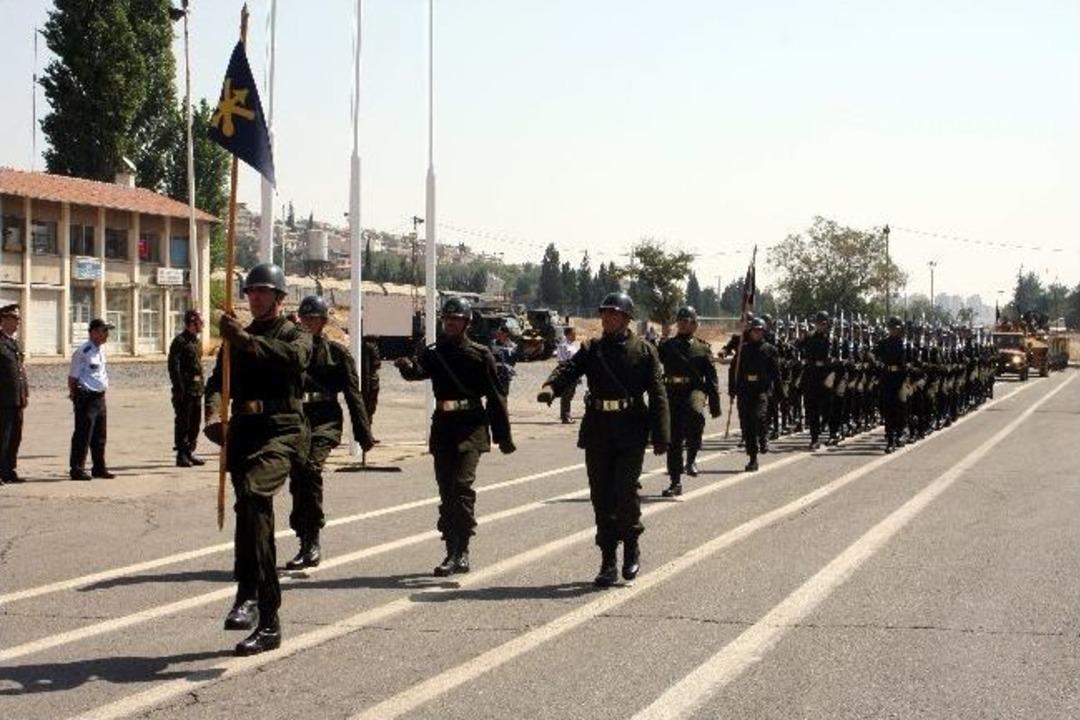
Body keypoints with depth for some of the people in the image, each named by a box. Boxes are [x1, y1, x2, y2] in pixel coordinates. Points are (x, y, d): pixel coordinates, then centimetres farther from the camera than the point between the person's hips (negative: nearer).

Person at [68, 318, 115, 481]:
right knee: (83, 435, -4)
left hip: (100, 396, 9)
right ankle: (77, 469, 2)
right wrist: (74, 396, -9)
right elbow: (73, 377, -12)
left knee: (100, 436, 14)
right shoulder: (83, 352, -15)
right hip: (86, 398, -9)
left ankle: (99, 468, 23)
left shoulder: (101, 349, 12)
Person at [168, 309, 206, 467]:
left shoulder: (196, 342, 17)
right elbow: (174, 366, -15)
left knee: (195, 422, 12)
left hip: (197, 389, 9)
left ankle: (189, 453, 20)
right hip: (185, 389, -9)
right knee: (183, 423, -4)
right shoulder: (180, 341, -11)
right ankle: (181, 455, 1)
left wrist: (202, 385, 17)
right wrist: (179, 388, -20)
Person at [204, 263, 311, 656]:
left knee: (252, 492, -32)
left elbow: (293, 357, -18)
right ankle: (268, 623, 15)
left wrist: (247, 341, -31)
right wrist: (213, 412, -14)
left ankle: (248, 594, -31)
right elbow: (218, 381, 8)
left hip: (281, 433, -6)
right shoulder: (236, 340, 23)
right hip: (243, 433, 6)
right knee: (256, 519, 8)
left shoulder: (295, 335, 7)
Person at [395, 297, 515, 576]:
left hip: (472, 427, -4)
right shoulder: (434, 352, 9)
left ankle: (461, 551, -17)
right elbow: (419, 370, -12)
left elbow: (495, 396, 2)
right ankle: (453, 551, 16)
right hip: (443, 426, 4)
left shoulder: (480, 354, 1)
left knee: (462, 485, -17)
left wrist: (503, 436, 1)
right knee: (446, 489, 8)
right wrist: (407, 366, -36)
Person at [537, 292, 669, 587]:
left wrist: (661, 436, -8)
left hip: (631, 432, -3)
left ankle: (631, 546, 14)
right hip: (597, 431, 3)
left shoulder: (643, 350, 3)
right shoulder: (591, 349, 10)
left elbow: (658, 394, -1)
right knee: (601, 496, 5)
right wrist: (550, 387, -30)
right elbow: (569, 369, -7)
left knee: (625, 490, -12)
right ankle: (608, 562, 14)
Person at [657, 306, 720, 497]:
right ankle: (675, 482, 10)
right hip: (672, 393, 2)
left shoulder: (702, 348, 11)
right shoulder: (667, 345, 15)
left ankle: (691, 458, -18)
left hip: (695, 389, -2)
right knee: (673, 438, 2)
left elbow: (711, 377, 8)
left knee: (695, 413, -35)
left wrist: (715, 402, 2)